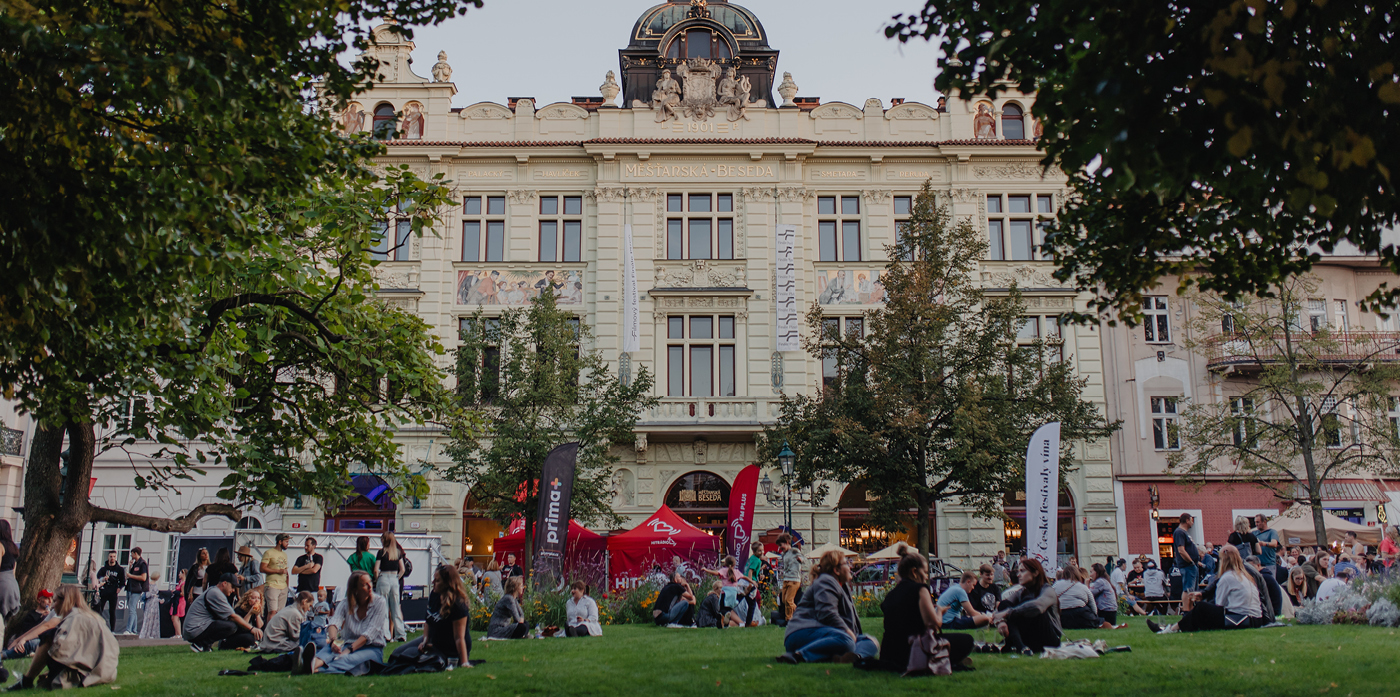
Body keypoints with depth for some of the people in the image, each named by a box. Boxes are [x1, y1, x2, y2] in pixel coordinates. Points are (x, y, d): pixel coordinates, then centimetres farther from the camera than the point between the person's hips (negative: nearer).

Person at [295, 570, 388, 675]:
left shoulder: (379, 602, -4)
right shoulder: (345, 604, 4)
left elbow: (370, 633, -14)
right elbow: (335, 623, -16)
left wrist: (349, 650, -28)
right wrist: (333, 640, -41)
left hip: (372, 648, -3)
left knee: (351, 658, -36)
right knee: (330, 648, -31)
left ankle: (315, 669, -65)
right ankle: (315, 663, -68)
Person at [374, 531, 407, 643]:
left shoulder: (382, 552, -7)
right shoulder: (398, 552, 6)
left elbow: (376, 570, -10)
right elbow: (402, 569, 6)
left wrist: (376, 580, 5)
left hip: (383, 579, -5)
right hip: (395, 580, 5)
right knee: (396, 608, 9)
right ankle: (400, 634, 7)